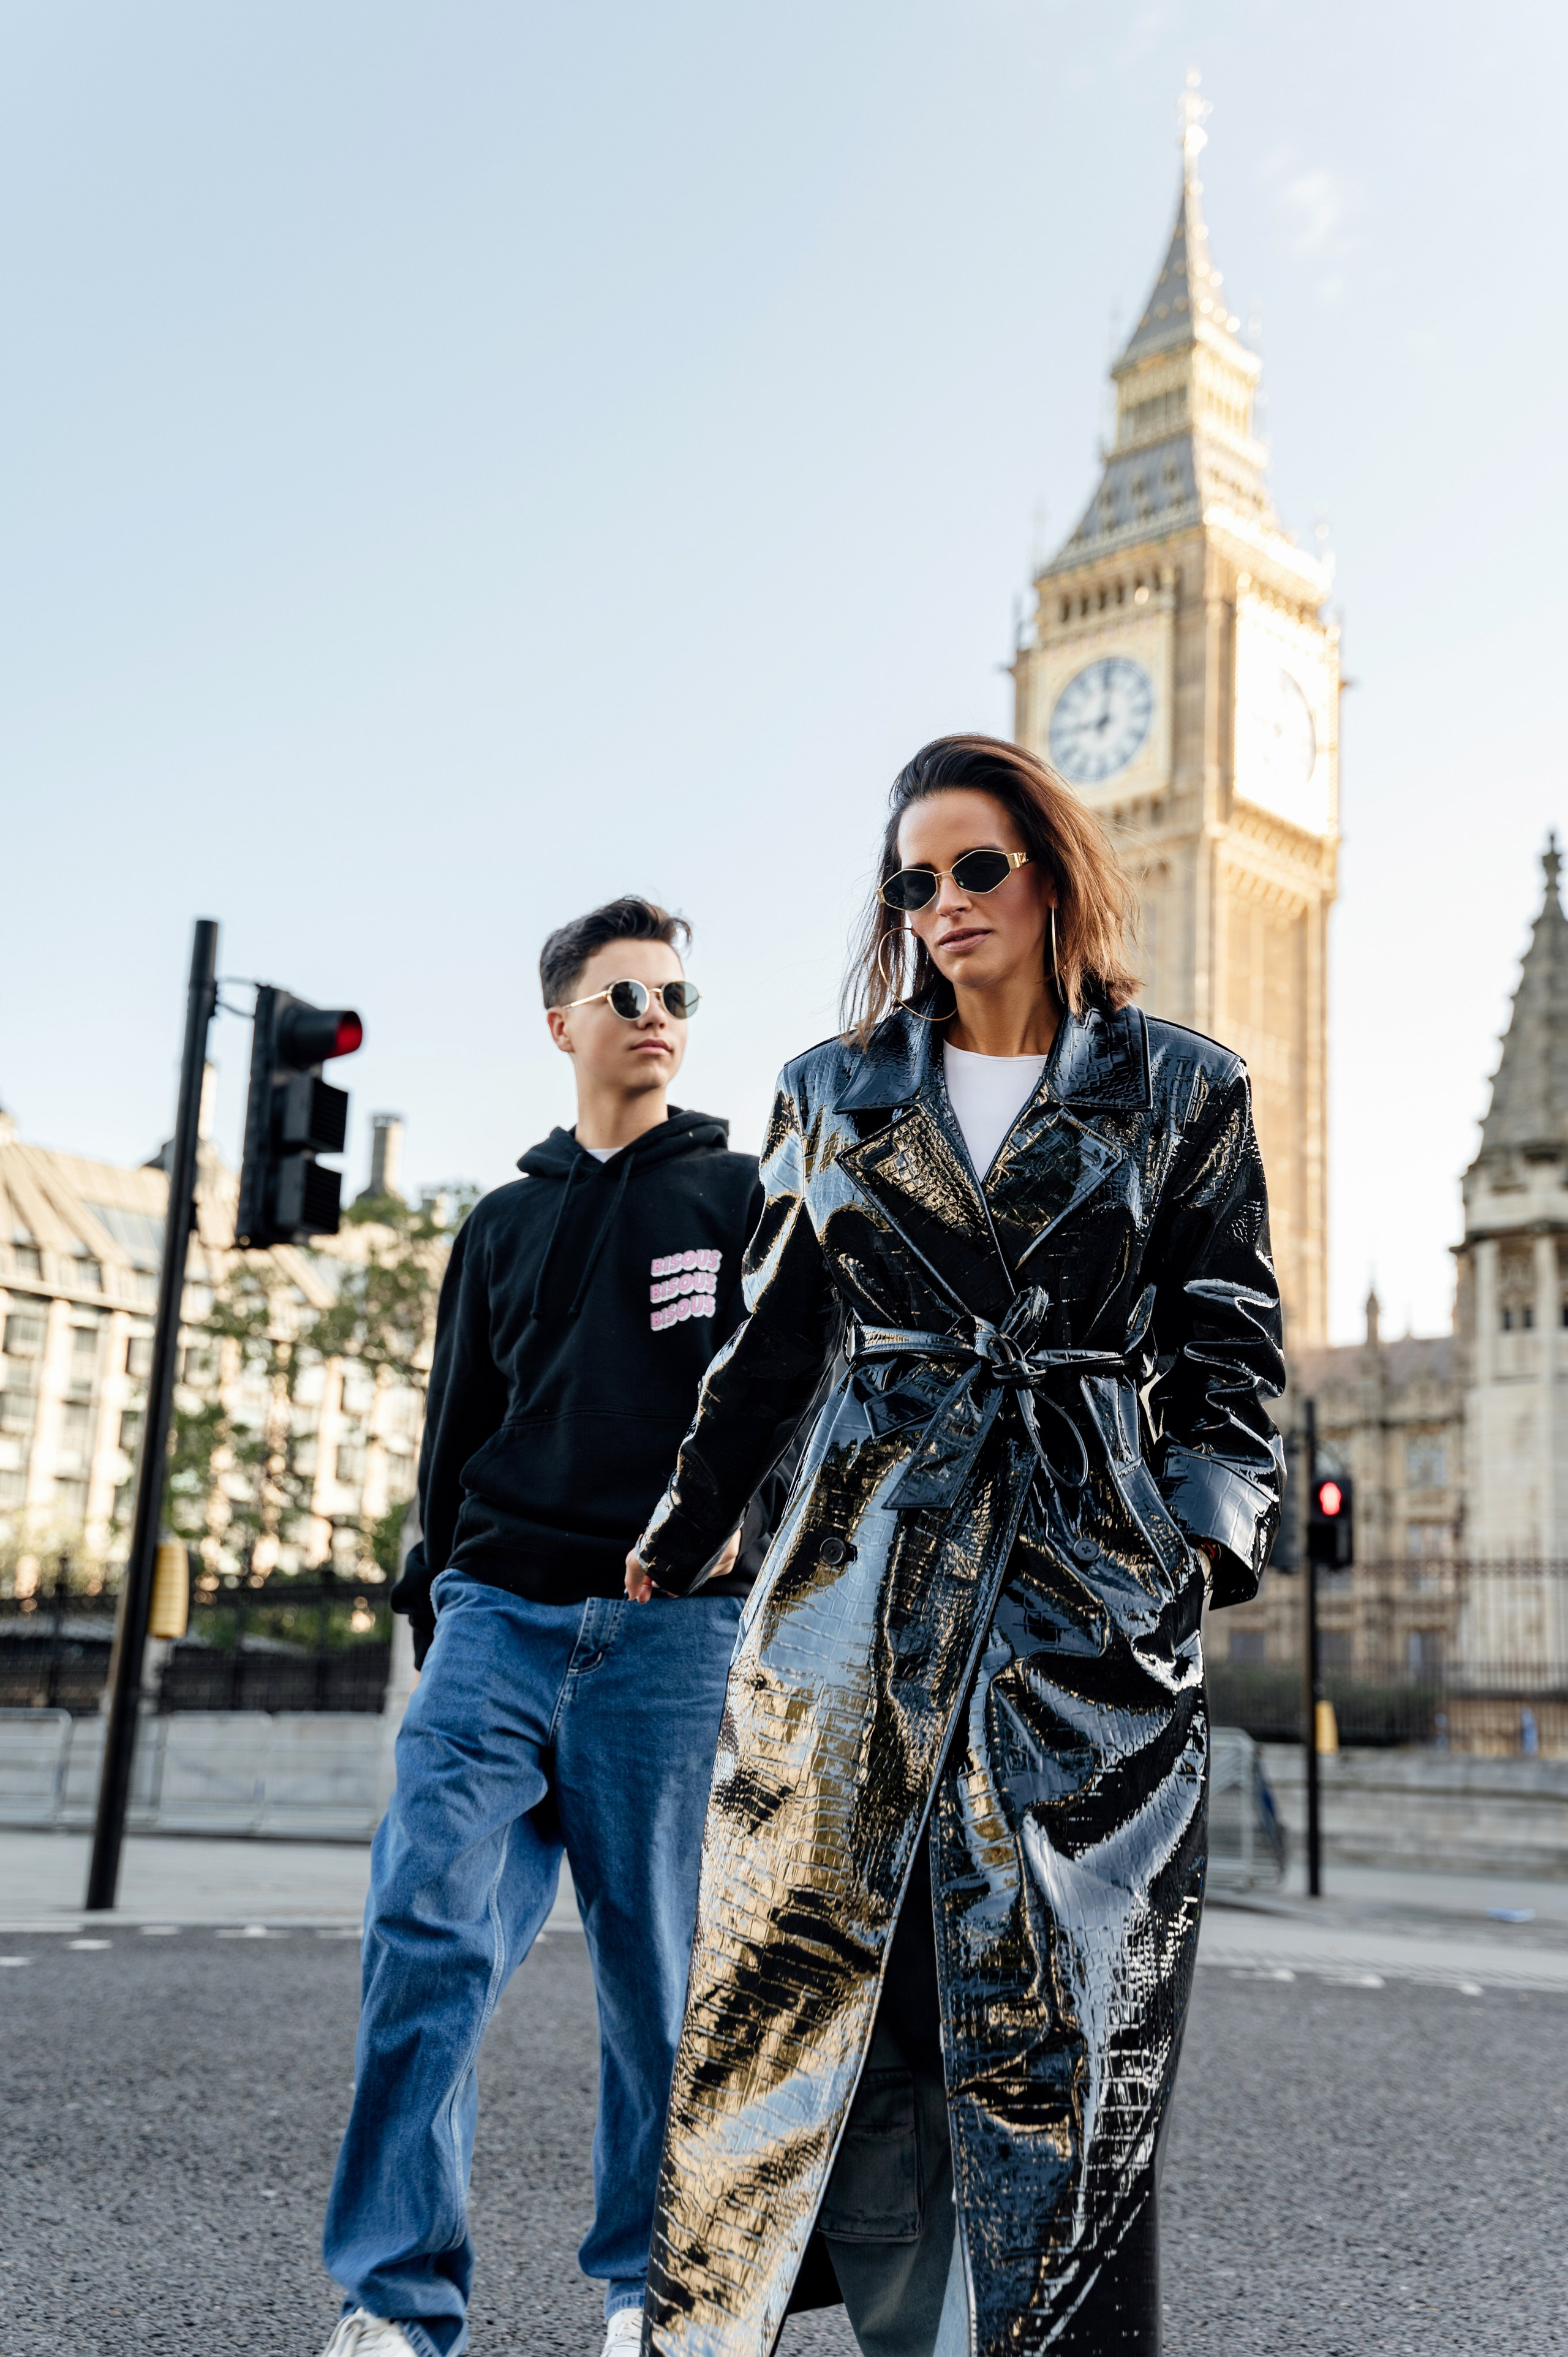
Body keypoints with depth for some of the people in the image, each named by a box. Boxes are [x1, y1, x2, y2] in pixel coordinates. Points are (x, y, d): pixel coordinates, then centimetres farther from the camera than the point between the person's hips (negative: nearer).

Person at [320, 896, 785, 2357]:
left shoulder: (742, 1196, 11)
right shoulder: (504, 1225, 19)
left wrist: (747, 1505, -13)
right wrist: (436, 1603, 15)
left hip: (673, 1630, -2)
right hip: (500, 1614, 2)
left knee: (659, 1963, 2)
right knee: (426, 1930, -10)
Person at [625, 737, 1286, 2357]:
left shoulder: (1183, 1096, 7)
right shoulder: (834, 1094, 11)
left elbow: (1229, 1349, 7)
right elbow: (770, 1346, 16)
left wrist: (1219, 1523, -7)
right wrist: (679, 1536, 17)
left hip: (1092, 1588, -1)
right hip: (862, 1570, 2)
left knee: (1059, 1994, 0)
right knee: (817, 1954, 1)